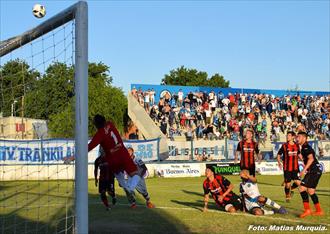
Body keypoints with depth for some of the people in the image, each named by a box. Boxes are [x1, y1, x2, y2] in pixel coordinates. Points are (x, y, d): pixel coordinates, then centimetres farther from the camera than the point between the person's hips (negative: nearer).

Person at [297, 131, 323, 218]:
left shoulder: (306, 147, -13)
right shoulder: (303, 148, 18)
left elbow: (311, 158, -26)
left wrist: (304, 169, -28)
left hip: (314, 171, -10)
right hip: (314, 171, 10)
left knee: (302, 188, -14)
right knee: (311, 191, 15)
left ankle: (307, 210, -14)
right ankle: (319, 210, 21)